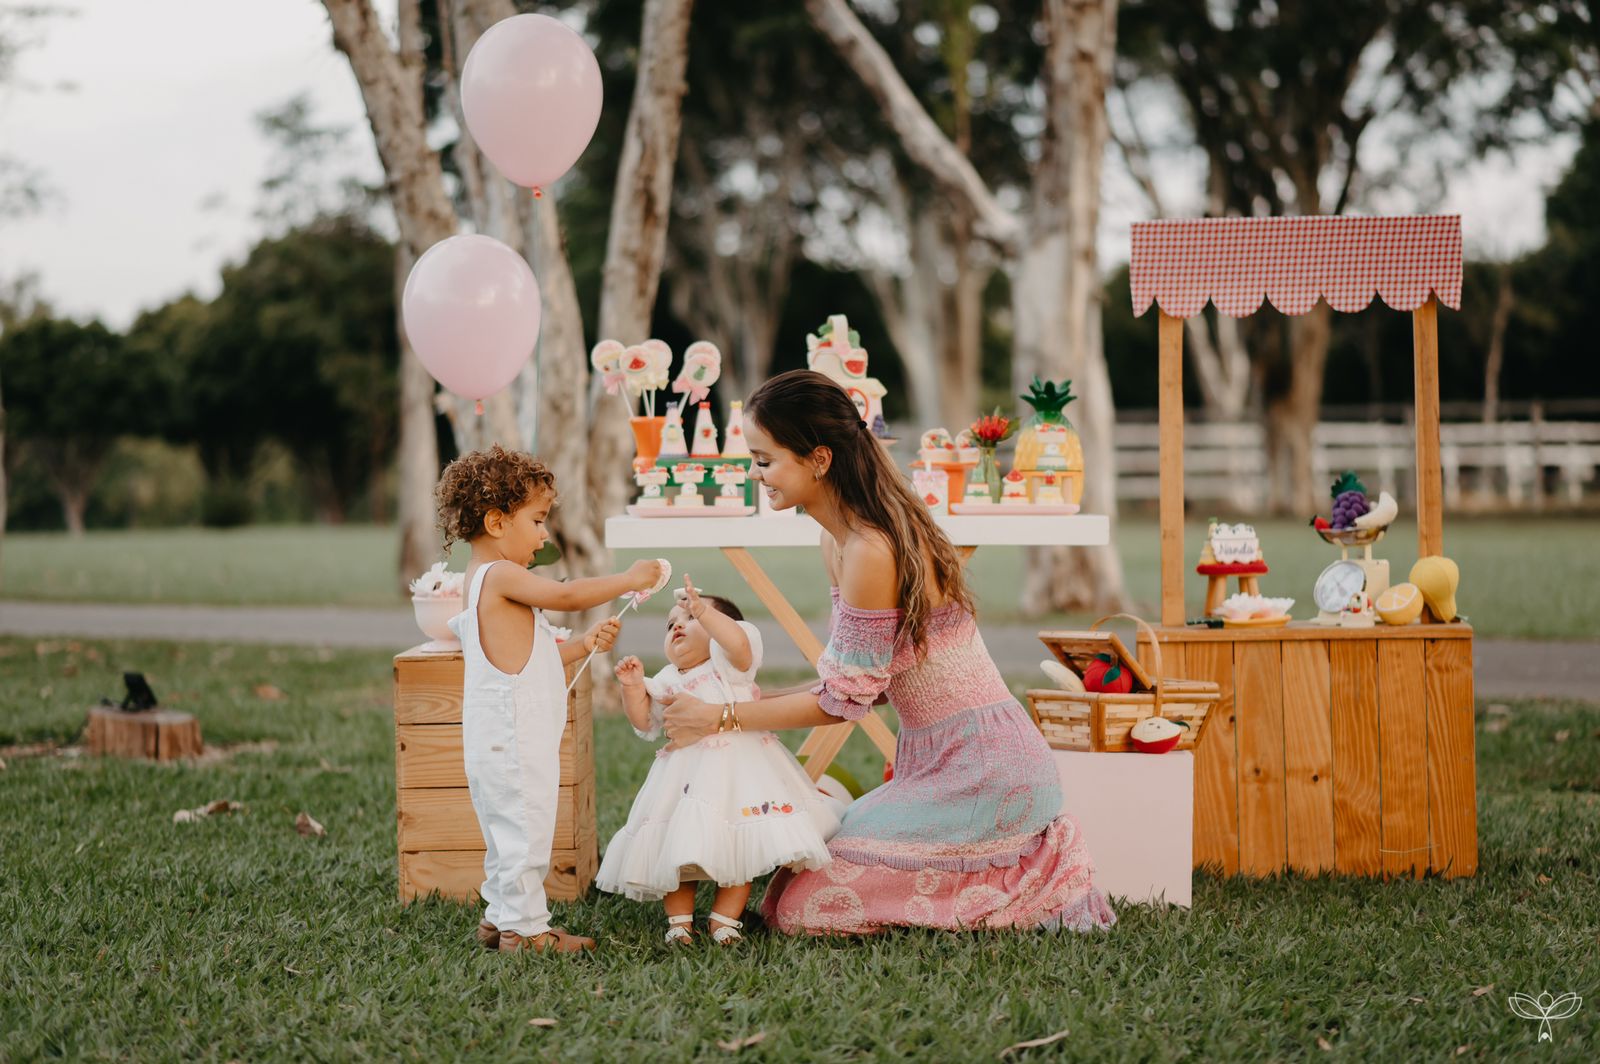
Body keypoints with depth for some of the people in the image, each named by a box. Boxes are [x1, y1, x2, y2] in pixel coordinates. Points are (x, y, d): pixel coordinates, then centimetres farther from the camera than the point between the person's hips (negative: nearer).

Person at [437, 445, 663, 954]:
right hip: (513, 738, -11)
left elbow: (532, 657, 21)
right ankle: (524, 928, 0)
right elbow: (565, 594, -24)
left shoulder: (489, 580, 18)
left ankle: (500, 918, 25)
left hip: (501, 737, 11)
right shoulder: (500, 575, -14)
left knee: (509, 834, 18)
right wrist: (626, 580, -14)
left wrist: (583, 645, 12)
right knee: (525, 830, -5)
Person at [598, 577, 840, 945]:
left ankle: (725, 917, 4)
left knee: (738, 843, -6)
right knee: (675, 847, 1)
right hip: (685, 774, 5)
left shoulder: (727, 663, 1)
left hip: (735, 767, -4)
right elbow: (643, 721, 13)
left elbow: (738, 642, -22)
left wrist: (702, 609, -28)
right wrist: (633, 688, -3)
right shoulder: (666, 680, 17)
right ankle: (679, 918, 11)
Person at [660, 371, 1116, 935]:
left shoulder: (869, 551, -21)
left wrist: (719, 718, -7)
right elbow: (856, 679, 15)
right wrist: (755, 702, 9)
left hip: (978, 771, -10)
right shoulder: (838, 539, 9)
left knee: (801, 908, -11)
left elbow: (843, 699, -15)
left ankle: (1031, 888, 1)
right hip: (937, 761, 10)